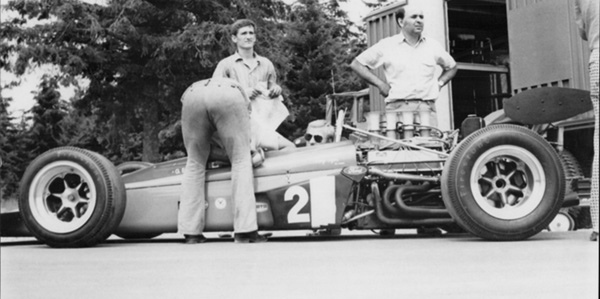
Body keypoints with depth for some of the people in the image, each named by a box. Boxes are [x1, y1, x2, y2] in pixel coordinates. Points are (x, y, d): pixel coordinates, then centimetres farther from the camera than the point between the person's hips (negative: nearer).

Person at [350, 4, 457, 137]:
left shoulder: (433, 46, 15)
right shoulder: (386, 45, 6)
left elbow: (451, 67, 31)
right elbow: (356, 64, 8)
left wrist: (439, 84, 13)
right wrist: (380, 84, -1)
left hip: (427, 108, 3)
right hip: (398, 107, -3)